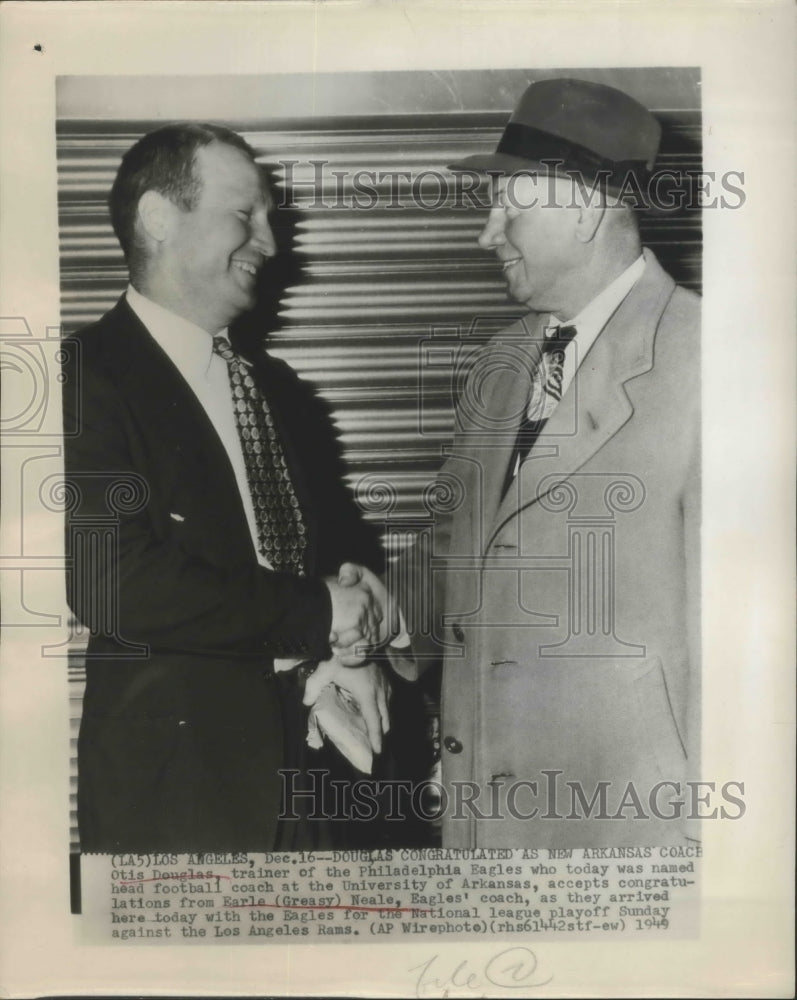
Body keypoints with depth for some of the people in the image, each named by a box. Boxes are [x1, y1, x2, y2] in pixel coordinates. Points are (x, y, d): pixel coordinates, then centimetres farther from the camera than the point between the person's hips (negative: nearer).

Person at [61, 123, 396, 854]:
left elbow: (340, 533, 15)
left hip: (307, 746, 7)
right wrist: (319, 613, -16)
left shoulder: (273, 384, 12)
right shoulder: (89, 376, -13)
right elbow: (114, 582, -24)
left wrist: (351, 649, -5)